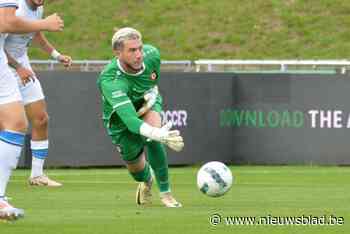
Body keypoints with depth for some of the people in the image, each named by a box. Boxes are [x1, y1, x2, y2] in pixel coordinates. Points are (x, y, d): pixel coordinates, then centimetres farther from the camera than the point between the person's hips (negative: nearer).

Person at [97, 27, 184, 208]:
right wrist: (158, 134, -68)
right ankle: (146, 182, 45)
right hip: (119, 117, -2)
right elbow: (130, 120, -54)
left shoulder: (151, 54, -27)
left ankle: (165, 193, -16)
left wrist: (153, 91, -13)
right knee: (132, 159, 5)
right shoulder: (110, 82, -44)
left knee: (151, 139, -27)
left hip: (147, 102, 2)